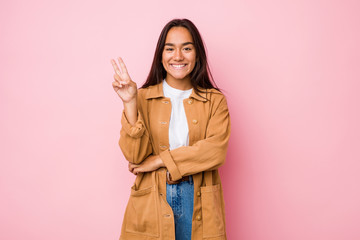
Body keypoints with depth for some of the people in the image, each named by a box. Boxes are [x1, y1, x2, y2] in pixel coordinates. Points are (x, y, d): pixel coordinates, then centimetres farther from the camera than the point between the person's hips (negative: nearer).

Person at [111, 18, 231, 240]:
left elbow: (216, 150, -12)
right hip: (152, 203, 0)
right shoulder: (143, 97, 2)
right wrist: (130, 103, -17)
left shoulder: (215, 101, 3)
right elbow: (135, 155, -8)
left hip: (197, 201, 1)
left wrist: (160, 160, -14)